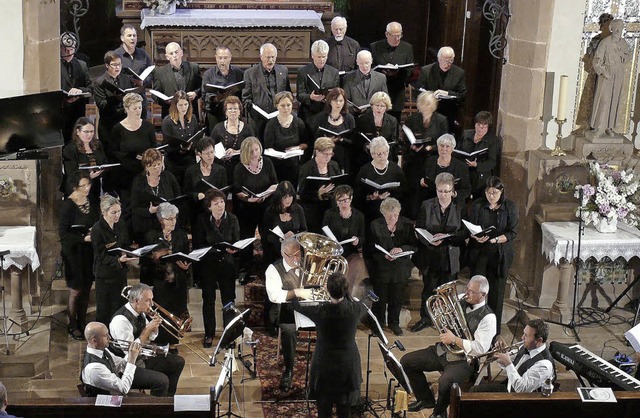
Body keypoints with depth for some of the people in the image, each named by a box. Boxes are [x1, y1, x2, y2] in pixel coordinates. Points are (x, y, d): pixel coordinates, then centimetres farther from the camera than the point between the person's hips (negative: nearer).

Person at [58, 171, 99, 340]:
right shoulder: (68, 205, -15)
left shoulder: (92, 201, 4)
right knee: (76, 291, 3)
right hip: (74, 252, -6)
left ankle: (82, 322, 24)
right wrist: (83, 238, -23)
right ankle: (73, 326, 17)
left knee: (86, 289, 12)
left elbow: (97, 223, 17)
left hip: (90, 251, 6)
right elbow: (62, 232, -17)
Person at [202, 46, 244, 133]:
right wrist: (215, 98, -22)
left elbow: (243, 93, 9)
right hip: (214, 114, -1)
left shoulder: (238, 73, 10)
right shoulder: (208, 74, 6)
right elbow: (205, 95, -2)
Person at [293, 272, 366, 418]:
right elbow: (364, 308, 6)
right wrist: (347, 294, 12)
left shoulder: (319, 312, -26)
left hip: (325, 366, -2)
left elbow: (296, 306, -5)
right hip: (348, 366, 2)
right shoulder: (355, 309, -21)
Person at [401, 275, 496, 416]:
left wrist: (454, 339, -22)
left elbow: (480, 348, -20)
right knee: (406, 361, 1)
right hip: (442, 350, 7)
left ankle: (439, 411, -1)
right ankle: (425, 399, 21)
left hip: (463, 359, -7)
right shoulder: (461, 303, 5)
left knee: (445, 382, -35)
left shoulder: (488, 317, -14)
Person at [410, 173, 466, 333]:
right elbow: (419, 229, 0)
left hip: (450, 258, 0)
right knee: (429, 288, 9)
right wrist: (430, 241, -19)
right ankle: (425, 318, 24)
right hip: (430, 255, 0)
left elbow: (464, 233, -4)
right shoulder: (426, 206, 1)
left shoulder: (459, 209, 0)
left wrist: (445, 237, -19)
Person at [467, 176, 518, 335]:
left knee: (496, 291, 4)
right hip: (479, 252, 1)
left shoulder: (510, 207, -3)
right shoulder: (477, 205, -1)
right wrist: (477, 237, -21)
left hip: (500, 254, -1)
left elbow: (512, 232, -6)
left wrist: (496, 240, -22)